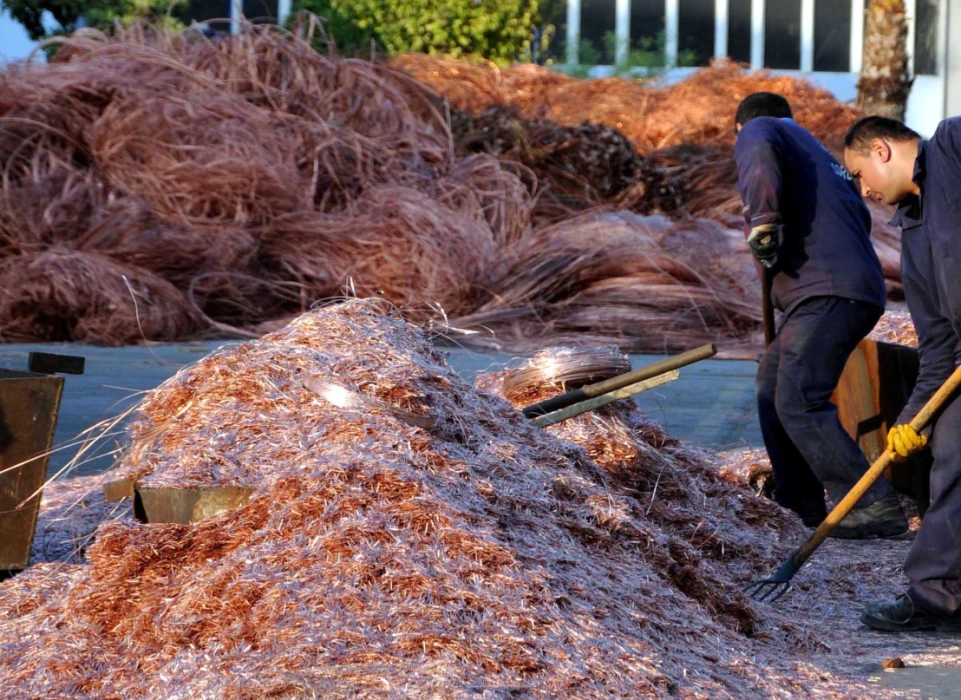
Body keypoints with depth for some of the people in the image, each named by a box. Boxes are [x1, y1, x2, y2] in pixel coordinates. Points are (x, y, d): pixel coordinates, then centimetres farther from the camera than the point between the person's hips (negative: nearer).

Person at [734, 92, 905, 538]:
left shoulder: (757, 129, 7)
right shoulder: (820, 155, 32)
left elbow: (760, 155, -19)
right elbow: (859, 214, 29)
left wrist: (762, 222, -18)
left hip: (826, 294, -10)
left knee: (800, 403, -16)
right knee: (773, 386, 21)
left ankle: (875, 506, -21)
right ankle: (800, 499, 26)